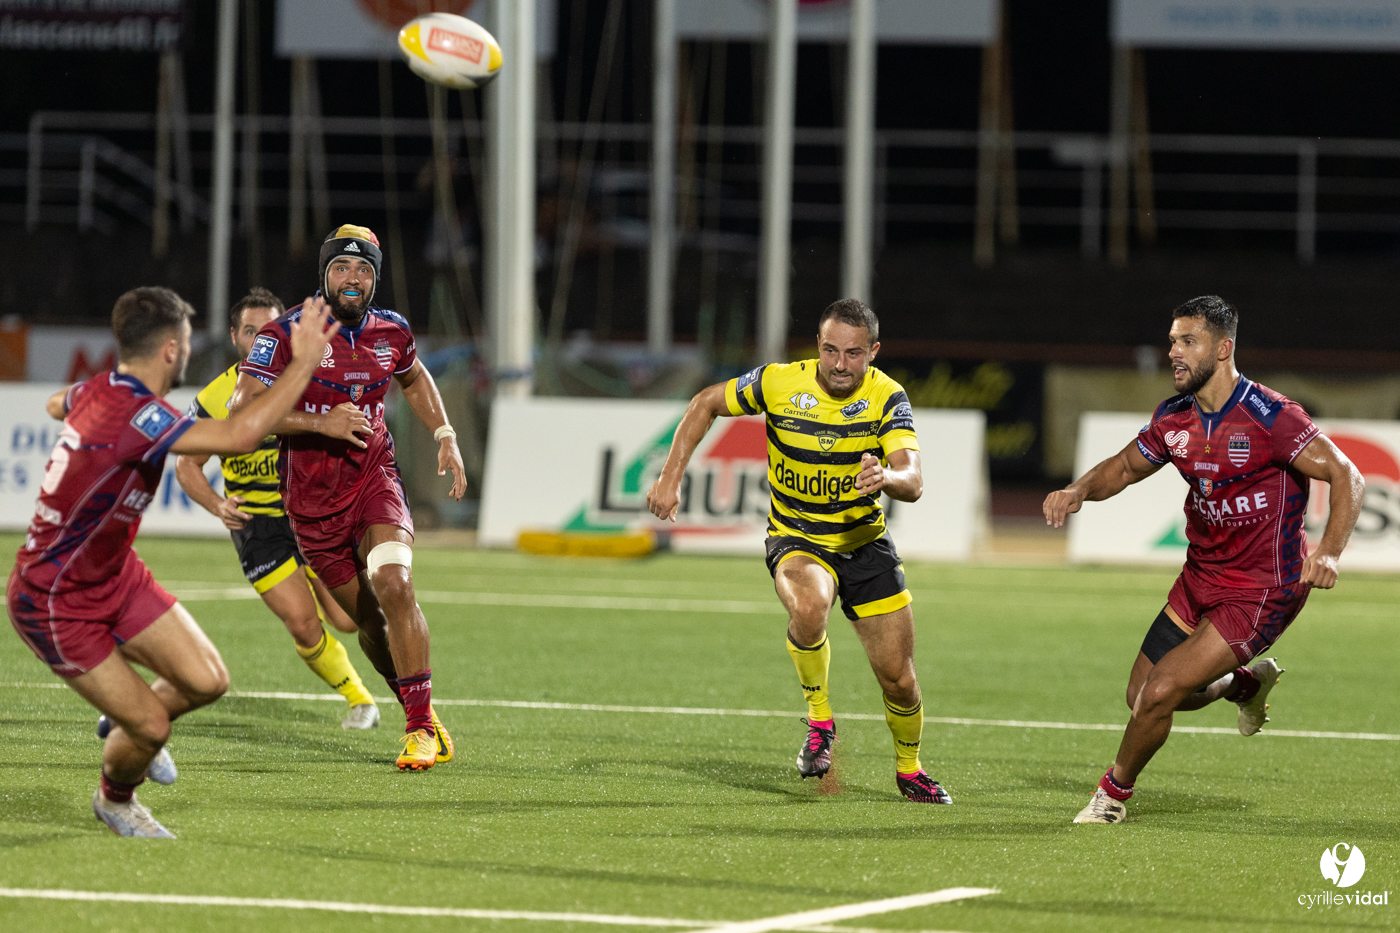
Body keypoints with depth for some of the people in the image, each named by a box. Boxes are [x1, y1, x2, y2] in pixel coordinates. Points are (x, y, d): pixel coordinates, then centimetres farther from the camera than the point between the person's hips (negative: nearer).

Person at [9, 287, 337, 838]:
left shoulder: (99, 390, -3)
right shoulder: (134, 416, -33)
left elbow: (57, 404, 24)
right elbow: (240, 435, -45)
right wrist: (304, 363, -37)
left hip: (115, 576, 9)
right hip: (55, 603, -9)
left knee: (206, 680, -2)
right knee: (151, 728, -6)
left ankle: (130, 723, 30)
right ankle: (115, 801, 27)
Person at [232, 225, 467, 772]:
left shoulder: (391, 332, 2)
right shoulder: (288, 333, -11)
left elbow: (414, 380, 25)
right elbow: (244, 408, -17)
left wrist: (445, 436, 13)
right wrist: (321, 423, -23)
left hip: (374, 479, 1)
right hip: (312, 497, -1)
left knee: (393, 586, -22)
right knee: (368, 618, 5)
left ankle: (421, 726, -16)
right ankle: (419, 715, 26)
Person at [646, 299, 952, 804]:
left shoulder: (887, 398, -16)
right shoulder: (780, 383, -16)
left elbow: (913, 483, -28)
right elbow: (706, 404, 1)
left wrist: (888, 478, -52)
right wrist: (670, 478, -6)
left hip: (865, 540, 1)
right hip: (796, 539, -1)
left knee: (898, 680, 1)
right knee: (810, 606, -37)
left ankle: (909, 771, 32)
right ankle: (819, 722, -13)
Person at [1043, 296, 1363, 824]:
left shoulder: (1269, 416, -21)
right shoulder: (1174, 418, 1)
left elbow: (1346, 477, -20)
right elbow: (1125, 467, 18)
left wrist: (1328, 553, -35)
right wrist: (1078, 492, -4)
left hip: (1260, 591, -8)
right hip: (1200, 578, 8)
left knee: (1160, 693, -16)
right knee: (1142, 696, 11)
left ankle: (1114, 793, 10)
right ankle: (1248, 682, 38)